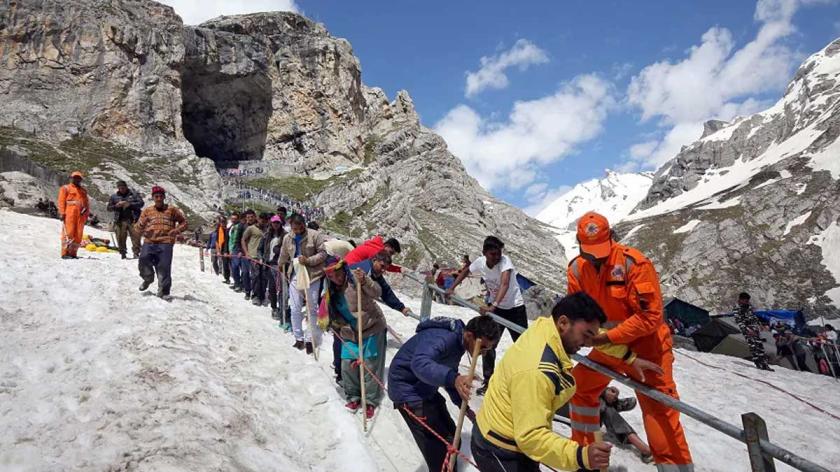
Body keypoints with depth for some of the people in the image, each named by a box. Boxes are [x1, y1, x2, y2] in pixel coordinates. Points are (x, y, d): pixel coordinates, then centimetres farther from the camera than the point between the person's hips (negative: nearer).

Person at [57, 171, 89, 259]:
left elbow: (86, 203, 22)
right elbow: (61, 201, 2)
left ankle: (73, 253, 5)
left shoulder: (83, 191, 24)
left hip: (81, 215, 5)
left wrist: (86, 214, 13)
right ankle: (65, 253, -9)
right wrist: (62, 213, -8)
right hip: (69, 214, -5)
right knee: (69, 233, -11)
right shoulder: (65, 188, 10)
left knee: (78, 234, 0)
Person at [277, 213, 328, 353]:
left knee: (312, 309, 1)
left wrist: (308, 260, -20)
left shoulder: (314, 235, -10)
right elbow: (283, 256, 19)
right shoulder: (287, 238, 4)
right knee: (295, 309, 9)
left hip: (312, 276, -4)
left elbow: (324, 253, -11)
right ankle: (299, 338, 22)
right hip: (295, 276, 4)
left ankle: (310, 339, 11)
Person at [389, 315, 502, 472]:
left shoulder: (458, 341, 1)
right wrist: (453, 378, -60)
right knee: (438, 446, -9)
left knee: (451, 436, 17)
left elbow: (448, 373, 12)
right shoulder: (442, 337, -30)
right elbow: (419, 363, -47)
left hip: (425, 388, 9)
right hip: (408, 389, -9)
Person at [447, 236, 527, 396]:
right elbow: (466, 272, 8)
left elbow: (505, 284, -44)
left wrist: (492, 306, -56)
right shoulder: (480, 262, -14)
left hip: (515, 308, -4)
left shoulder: (505, 261, -29)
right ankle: (488, 382, 20)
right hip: (495, 308, 5)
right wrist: (452, 288, 0)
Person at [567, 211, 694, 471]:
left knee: (659, 412, -8)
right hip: (608, 346, 6)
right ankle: (583, 447, 35)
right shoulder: (577, 268, -6)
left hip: (645, 346, -6)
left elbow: (650, 316, -26)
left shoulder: (634, 262, -24)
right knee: (580, 387, 15)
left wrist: (607, 337, -28)